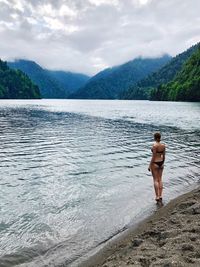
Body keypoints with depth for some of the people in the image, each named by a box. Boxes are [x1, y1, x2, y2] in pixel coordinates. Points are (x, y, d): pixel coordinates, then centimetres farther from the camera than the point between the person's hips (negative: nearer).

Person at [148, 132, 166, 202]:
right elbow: (164, 156, 8)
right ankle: (160, 195, 16)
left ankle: (157, 196, 5)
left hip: (155, 163, -6)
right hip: (161, 163, 6)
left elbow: (153, 157, -17)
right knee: (160, 179, 12)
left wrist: (150, 166, -9)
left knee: (155, 180, 2)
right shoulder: (163, 145, 0)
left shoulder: (154, 145, -19)